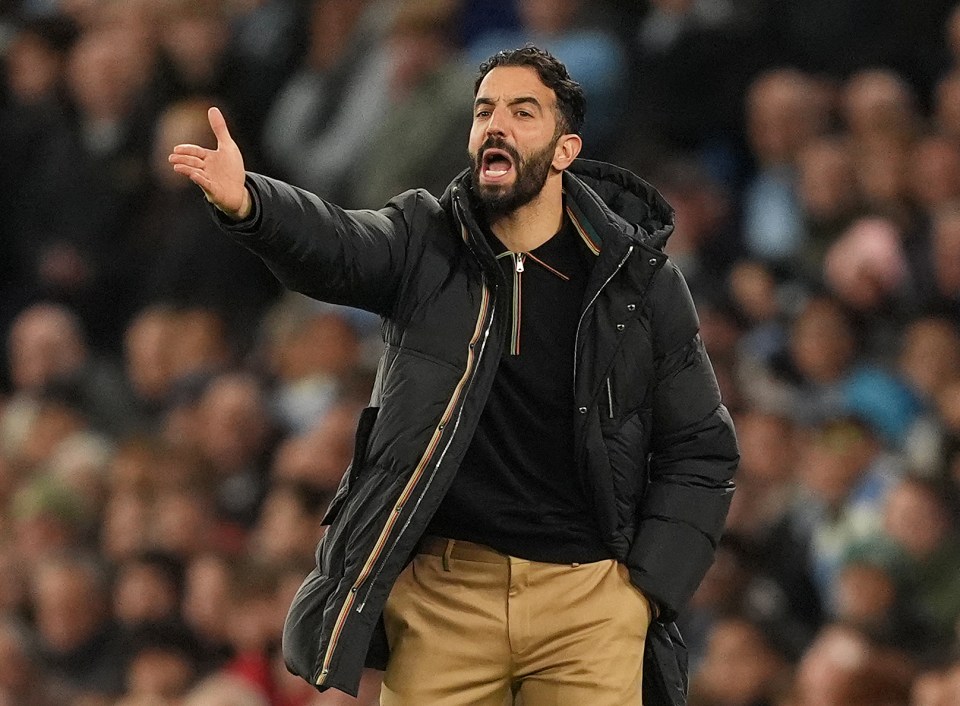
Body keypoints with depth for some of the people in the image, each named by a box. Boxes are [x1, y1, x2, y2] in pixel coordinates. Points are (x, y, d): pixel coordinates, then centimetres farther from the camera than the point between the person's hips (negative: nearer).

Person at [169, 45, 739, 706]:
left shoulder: (642, 281, 2)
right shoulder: (425, 244, 4)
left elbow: (702, 451, 6)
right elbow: (331, 245, -18)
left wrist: (645, 589, -4)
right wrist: (247, 204, -40)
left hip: (588, 598, -1)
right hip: (441, 591, 1)